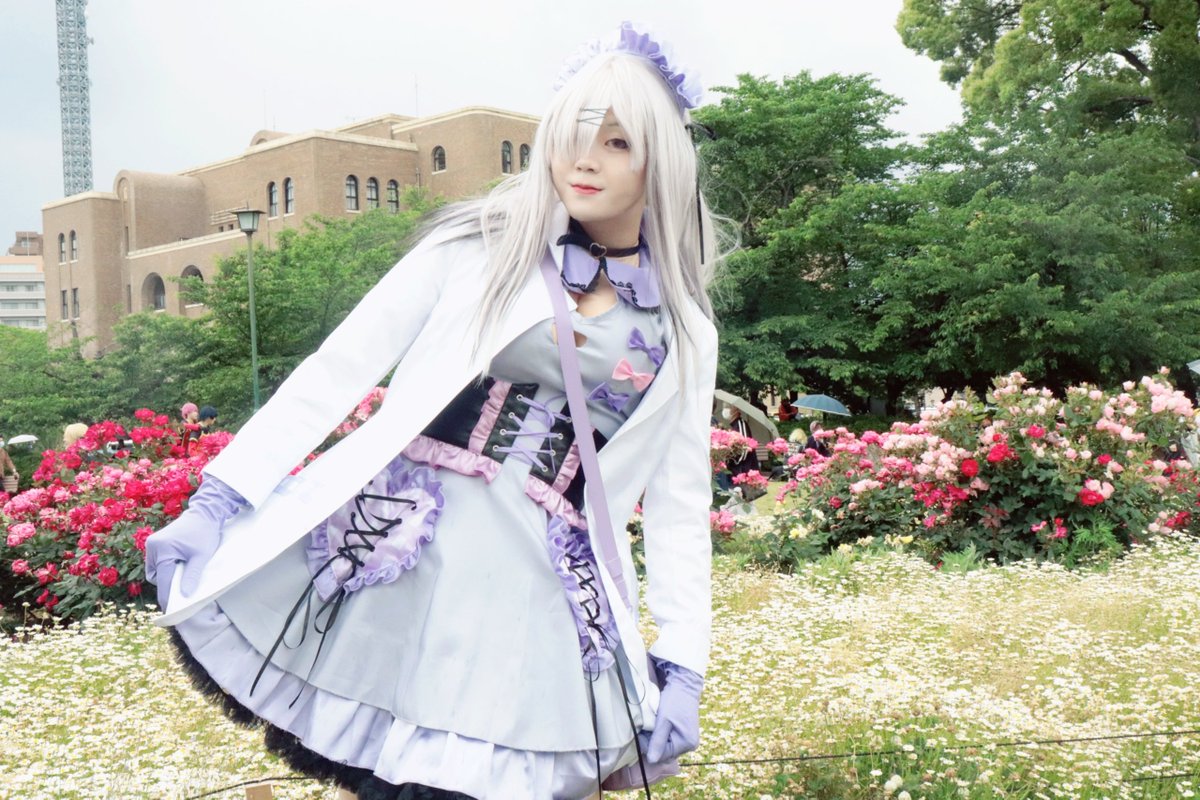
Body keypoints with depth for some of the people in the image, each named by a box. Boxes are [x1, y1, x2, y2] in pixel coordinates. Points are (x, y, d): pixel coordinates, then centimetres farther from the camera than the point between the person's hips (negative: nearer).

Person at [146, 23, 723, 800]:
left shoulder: (684, 334, 9)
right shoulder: (481, 246, 3)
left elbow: (680, 501, 13)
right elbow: (339, 369, 0)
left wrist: (683, 665, 6)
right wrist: (220, 497, -6)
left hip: (542, 589, 2)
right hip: (391, 547, -1)